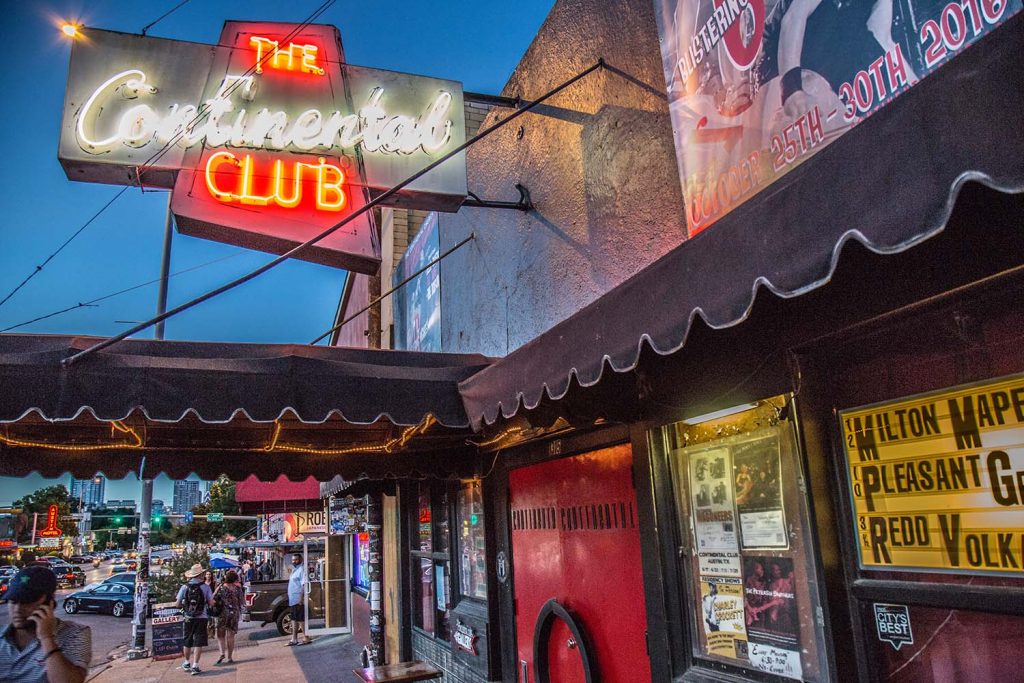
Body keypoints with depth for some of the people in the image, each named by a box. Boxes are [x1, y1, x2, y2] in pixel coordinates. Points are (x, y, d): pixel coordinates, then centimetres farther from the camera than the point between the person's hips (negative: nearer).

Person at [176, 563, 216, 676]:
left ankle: (187, 663, 34)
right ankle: (195, 666, -4)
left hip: (189, 618, 3)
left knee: (187, 642, 19)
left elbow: (178, 604, -3)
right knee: (198, 643, 2)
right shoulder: (205, 587, -8)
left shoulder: (184, 587, -5)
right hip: (201, 618, -3)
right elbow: (211, 603, -6)